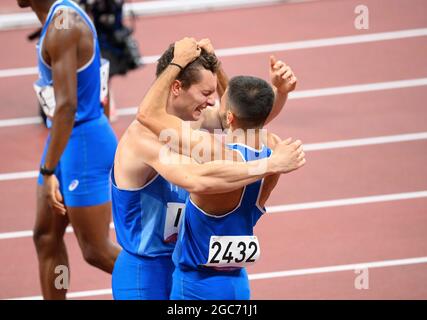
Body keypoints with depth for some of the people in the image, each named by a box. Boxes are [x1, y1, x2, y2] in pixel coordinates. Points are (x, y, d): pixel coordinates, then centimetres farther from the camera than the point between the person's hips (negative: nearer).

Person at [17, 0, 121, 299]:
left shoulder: (62, 28, -24)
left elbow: (67, 105, -28)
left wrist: (48, 171, -26)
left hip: (83, 142, -10)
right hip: (69, 139, 10)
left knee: (96, 250, 0)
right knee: (46, 237, 12)